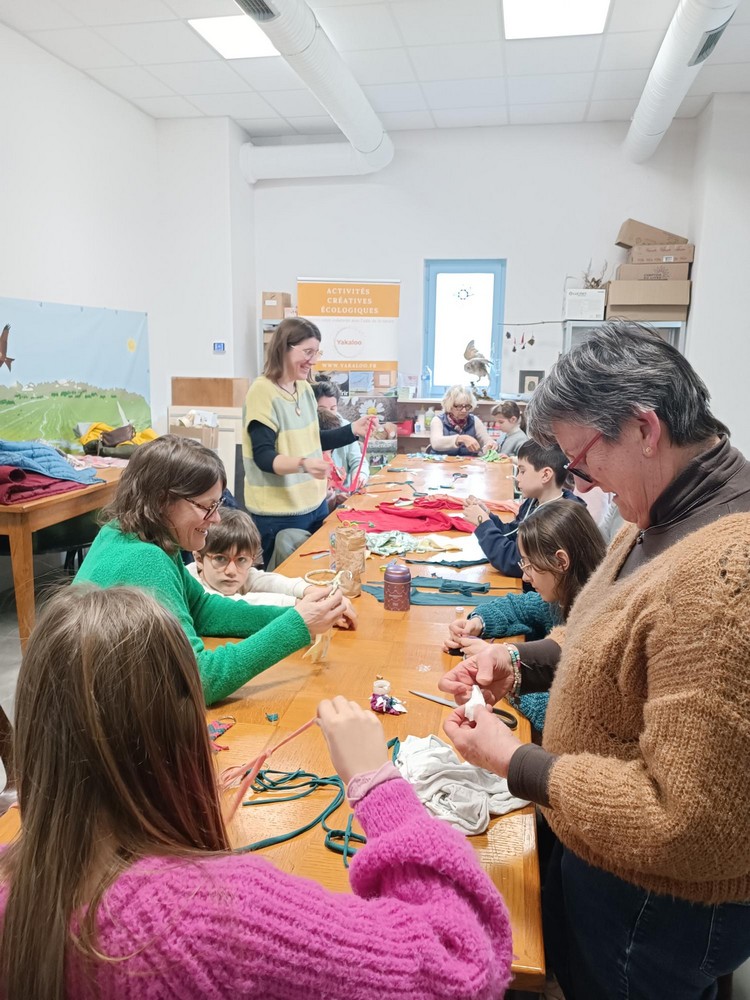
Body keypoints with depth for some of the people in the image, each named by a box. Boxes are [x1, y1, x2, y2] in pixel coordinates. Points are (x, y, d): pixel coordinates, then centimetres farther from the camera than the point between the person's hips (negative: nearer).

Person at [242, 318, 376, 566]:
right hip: (280, 514, -7)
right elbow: (264, 457, -21)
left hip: (315, 503, 7)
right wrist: (303, 464, -38)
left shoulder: (305, 388, 6)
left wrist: (353, 430, 5)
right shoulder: (263, 391, -16)